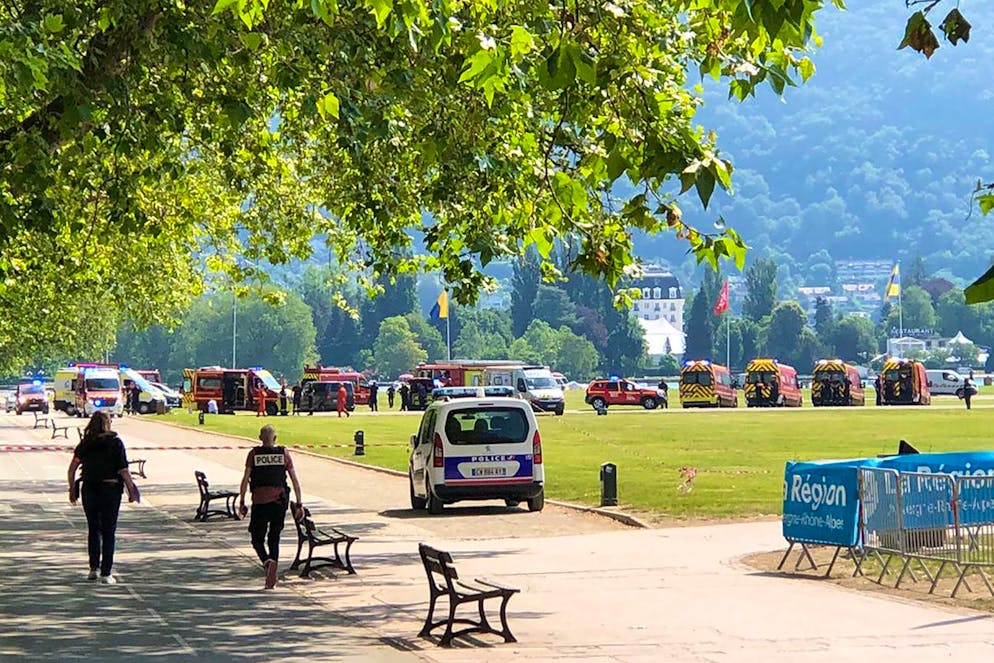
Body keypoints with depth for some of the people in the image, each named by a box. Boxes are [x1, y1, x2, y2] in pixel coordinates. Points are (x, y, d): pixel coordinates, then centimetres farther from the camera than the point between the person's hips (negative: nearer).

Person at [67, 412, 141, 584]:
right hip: (110, 489, -3)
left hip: (89, 489, 3)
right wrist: (131, 490, 0)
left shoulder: (84, 444, 2)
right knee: (108, 533, 2)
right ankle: (106, 573, -2)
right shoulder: (115, 443, -6)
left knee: (93, 530, 18)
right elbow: (123, 470, -9)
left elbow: (72, 468, 1)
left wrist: (72, 489, 12)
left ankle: (94, 568, 18)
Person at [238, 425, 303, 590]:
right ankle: (271, 578, 6)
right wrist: (299, 504, 8)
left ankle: (268, 561, -23)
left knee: (257, 539, 8)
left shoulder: (253, 454, 1)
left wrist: (241, 502, 4)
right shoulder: (284, 453, 4)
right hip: (280, 500, 2)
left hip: (260, 501, -2)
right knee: (274, 538, 13)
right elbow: (295, 480, 3)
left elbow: (245, 480, -2)